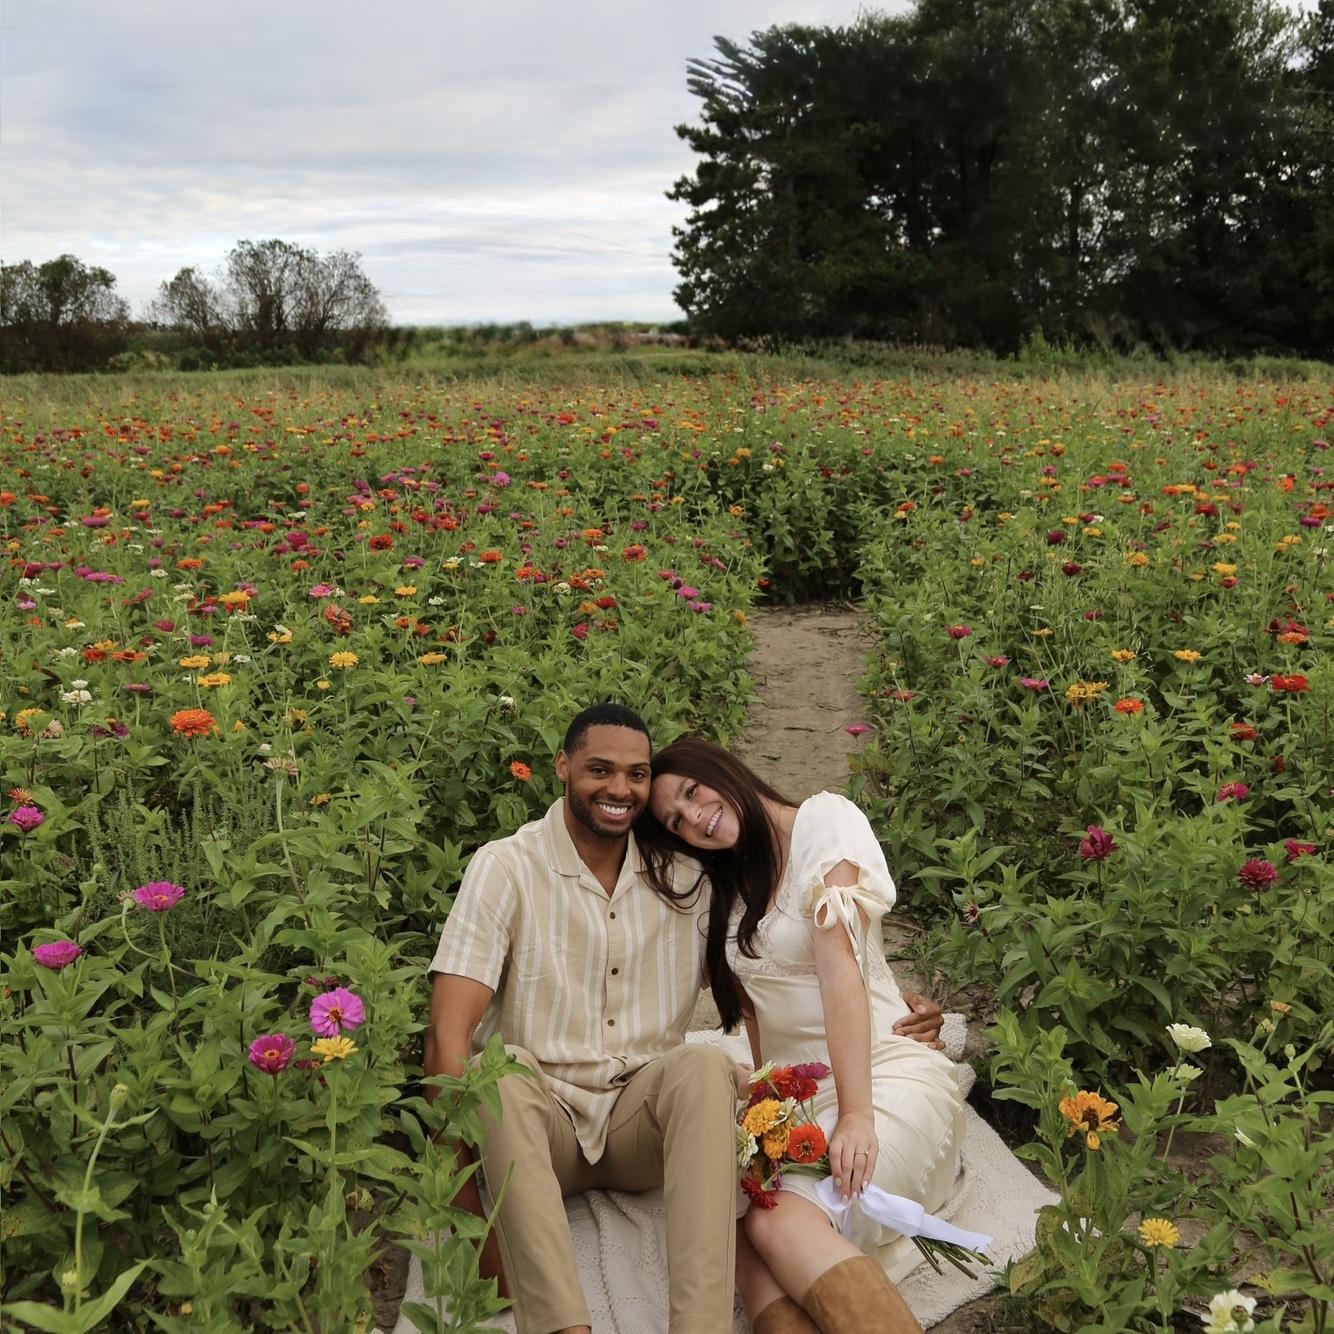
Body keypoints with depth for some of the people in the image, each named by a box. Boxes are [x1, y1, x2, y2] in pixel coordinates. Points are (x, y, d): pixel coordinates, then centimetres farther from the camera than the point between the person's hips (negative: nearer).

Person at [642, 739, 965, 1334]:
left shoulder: (825, 818, -4)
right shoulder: (727, 886, 19)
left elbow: (838, 966, -15)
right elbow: (754, 1001, 11)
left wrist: (856, 1115, -22)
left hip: (885, 1077, -5)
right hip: (794, 1095, 5)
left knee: (779, 1219, -31)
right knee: (734, 1225, -26)